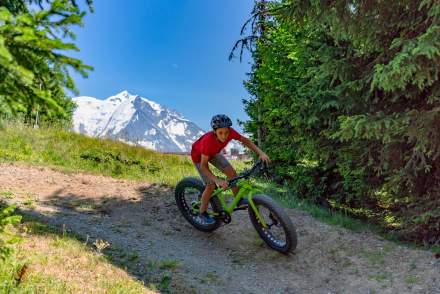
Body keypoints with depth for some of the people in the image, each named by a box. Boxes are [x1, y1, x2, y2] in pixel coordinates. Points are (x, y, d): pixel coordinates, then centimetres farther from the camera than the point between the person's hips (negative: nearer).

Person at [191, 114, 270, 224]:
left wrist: (261, 153, -27)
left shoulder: (230, 132, -31)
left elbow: (245, 140, -14)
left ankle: (239, 200, 9)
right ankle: (202, 214, 9)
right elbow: (203, 166, -36)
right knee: (211, 186, -11)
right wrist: (218, 180, -47)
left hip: (213, 153, 5)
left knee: (232, 173, -9)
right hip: (198, 155, -5)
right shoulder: (208, 140, -42)